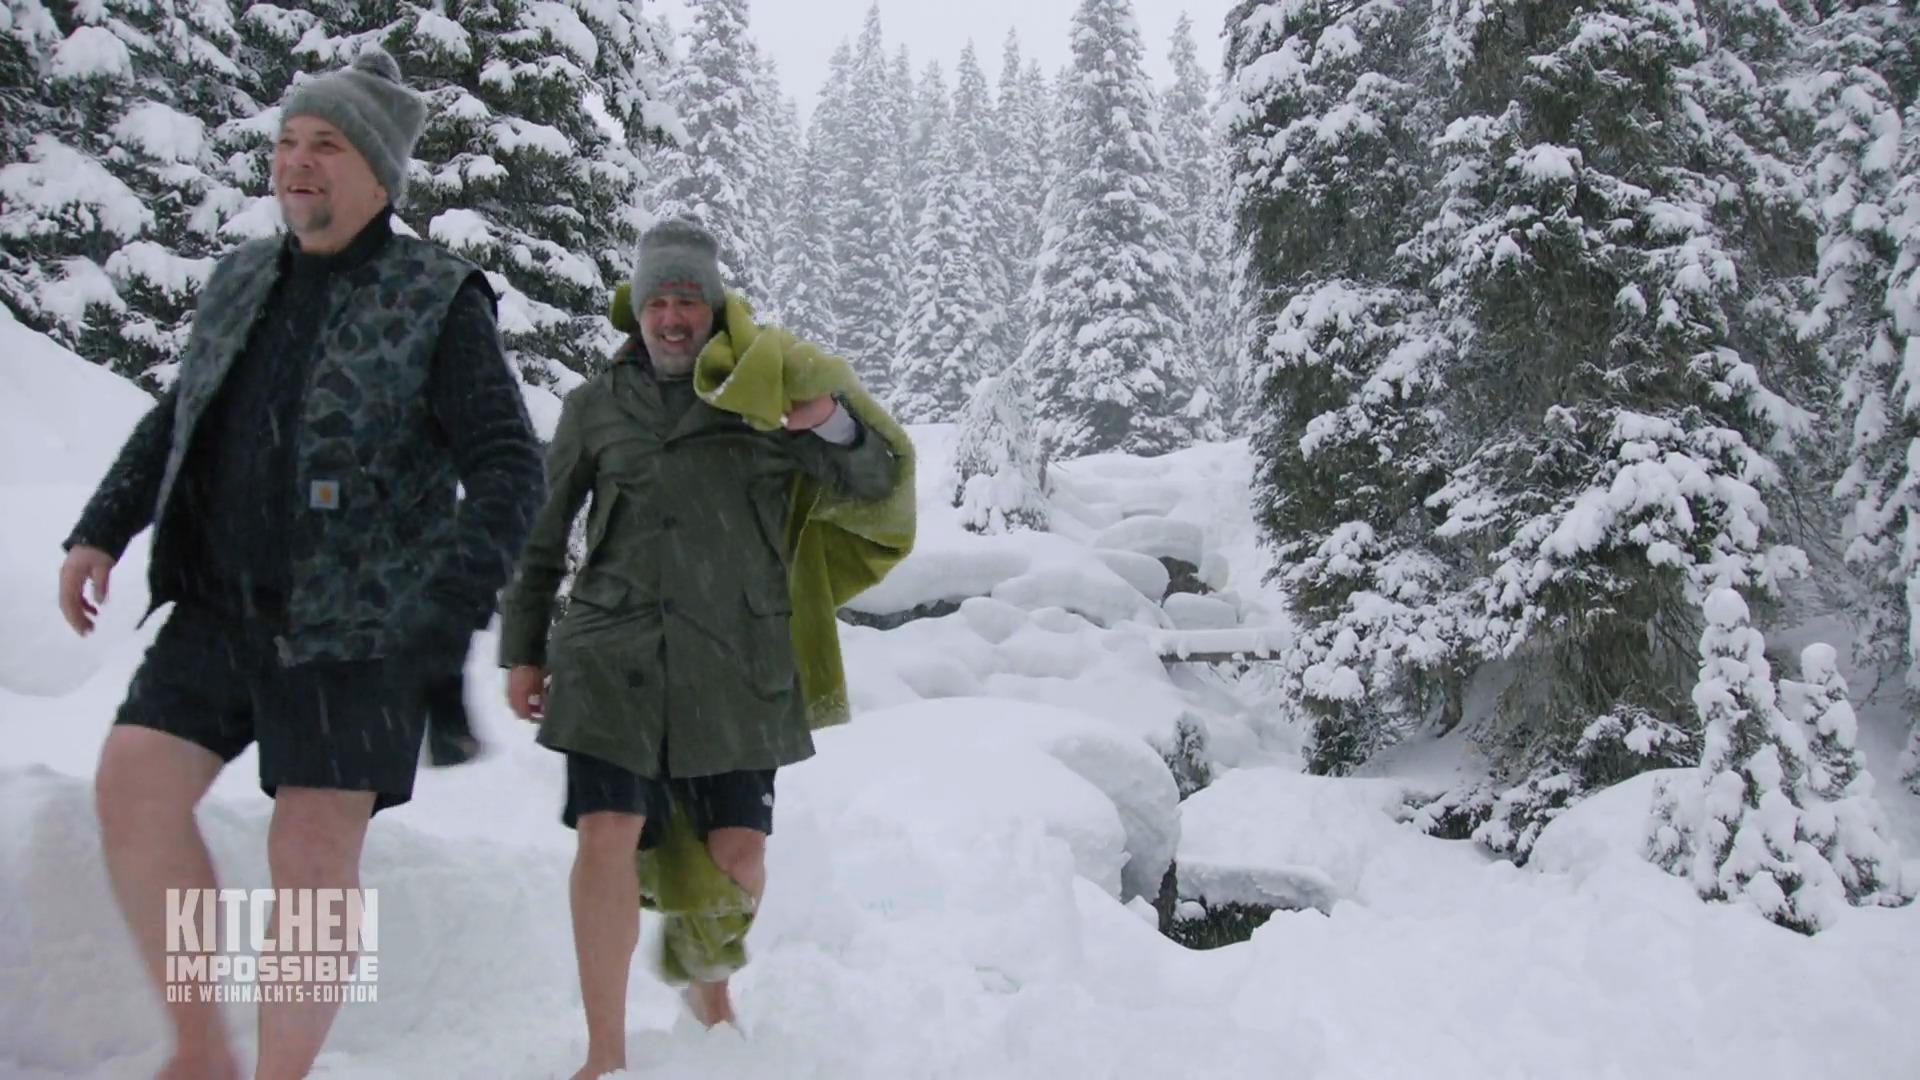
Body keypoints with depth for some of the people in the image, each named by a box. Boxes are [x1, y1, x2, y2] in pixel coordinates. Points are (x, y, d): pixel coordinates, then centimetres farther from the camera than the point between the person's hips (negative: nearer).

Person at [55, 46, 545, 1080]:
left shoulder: (438, 300, -7)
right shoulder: (241, 278, 10)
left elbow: (508, 469, -14)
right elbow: (174, 419, 22)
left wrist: (448, 612, -26)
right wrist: (100, 530, 11)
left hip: (354, 627, -5)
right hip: (218, 608, 5)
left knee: (313, 854, -4)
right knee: (133, 784, -8)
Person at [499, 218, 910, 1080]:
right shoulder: (595, 406, 9)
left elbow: (875, 482, 2)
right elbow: (541, 540, 15)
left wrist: (831, 422, -18)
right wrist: (522, 651, 12)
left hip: (736, 658, 1)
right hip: (616, 653, 0)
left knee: (739, 850, 3)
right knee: (607, 832, -12)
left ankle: (710, 992, 32)